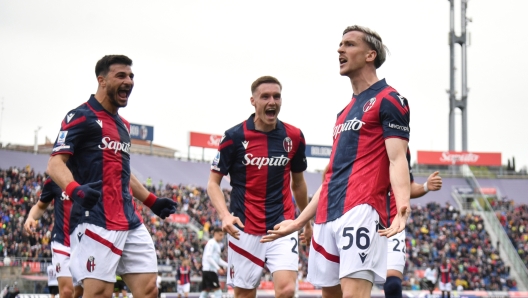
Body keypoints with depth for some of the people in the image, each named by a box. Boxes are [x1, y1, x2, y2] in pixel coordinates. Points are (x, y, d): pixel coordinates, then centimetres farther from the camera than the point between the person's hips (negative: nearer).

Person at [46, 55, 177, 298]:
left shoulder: (123, 125, 21)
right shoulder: (81, 117, -4)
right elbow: (55, 164, -13)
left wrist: (152, 201, 27)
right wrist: (75, 190, -32)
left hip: (130, 221, 8)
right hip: (96, 221, -8)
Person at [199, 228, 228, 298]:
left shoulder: (217, 245, 20)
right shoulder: (211, 243, -9)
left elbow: (218, 259, 26)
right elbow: (208, 257, -18)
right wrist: (218, 268, -21)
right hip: (209, 270, -10)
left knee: (205, 291, 7)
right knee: (218, 292, -10)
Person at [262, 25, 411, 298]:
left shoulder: (389, 100, 1)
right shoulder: (345, 111, 26)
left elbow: (397, 160, -11)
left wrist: (402, 206, -29)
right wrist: (299, 221, 28)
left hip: (361, 211, -9)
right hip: (328, 215, 9)